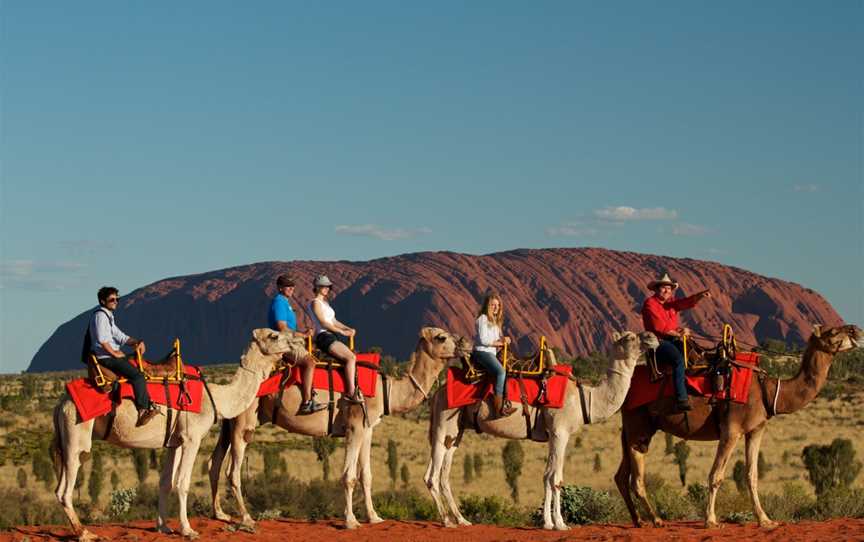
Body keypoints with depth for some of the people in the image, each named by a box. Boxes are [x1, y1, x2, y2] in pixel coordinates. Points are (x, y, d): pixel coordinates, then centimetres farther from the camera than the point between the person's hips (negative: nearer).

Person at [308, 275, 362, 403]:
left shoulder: (325, 302, 23)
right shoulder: (315, 303, -5)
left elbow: (333, 321, 22)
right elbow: (323, 323, -13)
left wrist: (348, 329, 6)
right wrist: (342, 332, -13)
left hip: (332, 337, 9)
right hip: (324, 337, -9)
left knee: (352, 357, -3)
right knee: (350, 358, -20)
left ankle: (351, 391, -9)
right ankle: (351, 392, -22)